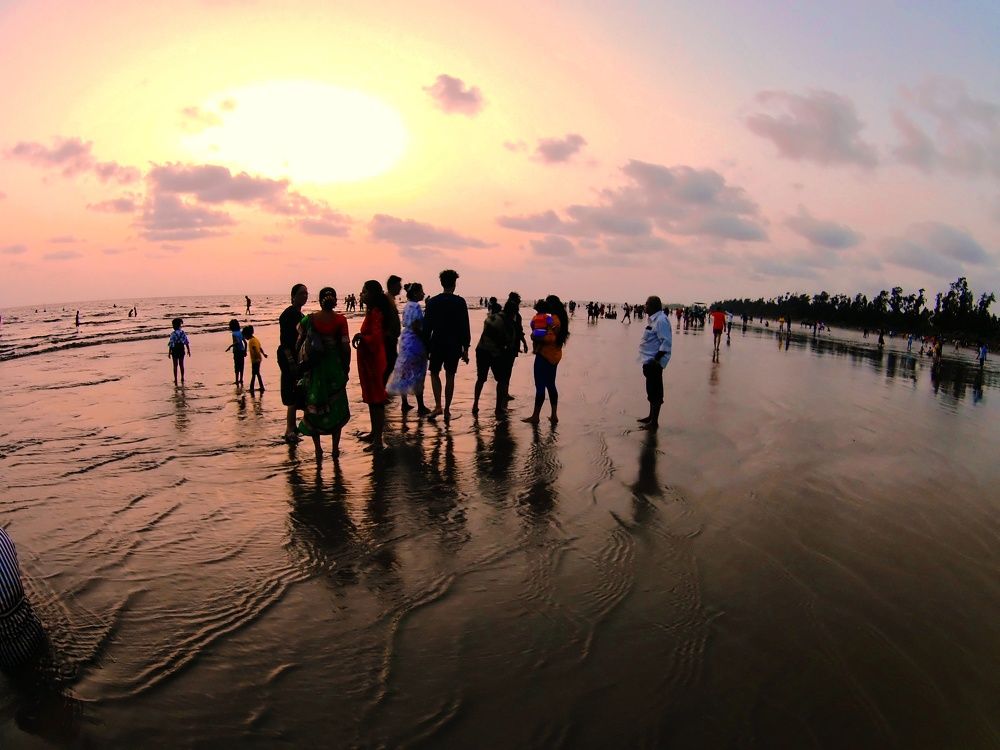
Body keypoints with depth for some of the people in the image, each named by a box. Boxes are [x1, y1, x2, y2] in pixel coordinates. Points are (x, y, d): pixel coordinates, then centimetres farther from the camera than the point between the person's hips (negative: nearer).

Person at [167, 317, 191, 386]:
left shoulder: (173, 334, -16)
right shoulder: (183, 333, -3)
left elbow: (171, 344, -14)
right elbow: (187, 343, 0)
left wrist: (169, 353, -7)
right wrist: (188, 350, 11)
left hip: (175, 351, -4)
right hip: (181, 350, 4)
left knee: (175, 365, 5)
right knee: (181, 365, 14)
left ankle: (175, 380, 9)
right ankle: (182, 378, 20)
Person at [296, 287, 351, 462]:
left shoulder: (309, 319, -5)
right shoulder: (340, 320, -9)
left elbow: (299, 344, -2)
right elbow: (345, 347, -10)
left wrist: (300, 363, 13)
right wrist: (346, 367, 2)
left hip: (313, 369, 1)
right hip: (335, 368, -1)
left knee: (313, 408, 13)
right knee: (336, 408, 13)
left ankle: (318, 448, 12)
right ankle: (335, 448, 18)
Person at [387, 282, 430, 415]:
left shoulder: (407, 306, 12)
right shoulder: (415, 306, -16)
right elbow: (416, 327, -22)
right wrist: (425, 340, -15)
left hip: (405, 340, 9)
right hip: (414, 342, -9)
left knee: (405, 373, 13)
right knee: (417, 374, -4)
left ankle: (405, 404, 20)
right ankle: (421, 407, 1)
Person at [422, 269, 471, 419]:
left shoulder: (433, 301, -2)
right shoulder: (460, 302, -5)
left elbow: (427, 326, -1)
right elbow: (465, 327, -5)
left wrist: (426, 346, 7)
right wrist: (465, 348, 2)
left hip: (437, 344, 0)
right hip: (454, 345, 0)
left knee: (434, 373, 14)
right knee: (450, 376, 9)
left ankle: (438, 406, -2)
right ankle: (447, 410, 13)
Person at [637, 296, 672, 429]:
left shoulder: (661, 320, -17)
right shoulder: (653, 319, 14)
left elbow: (666, 343, -22)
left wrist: (655, 359, -25)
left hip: (654, 362, -10)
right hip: (649, 361, 10)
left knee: (655, 392, -4)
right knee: (651, 390, 19)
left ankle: (654, 422, 2)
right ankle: (651, 417, 31)